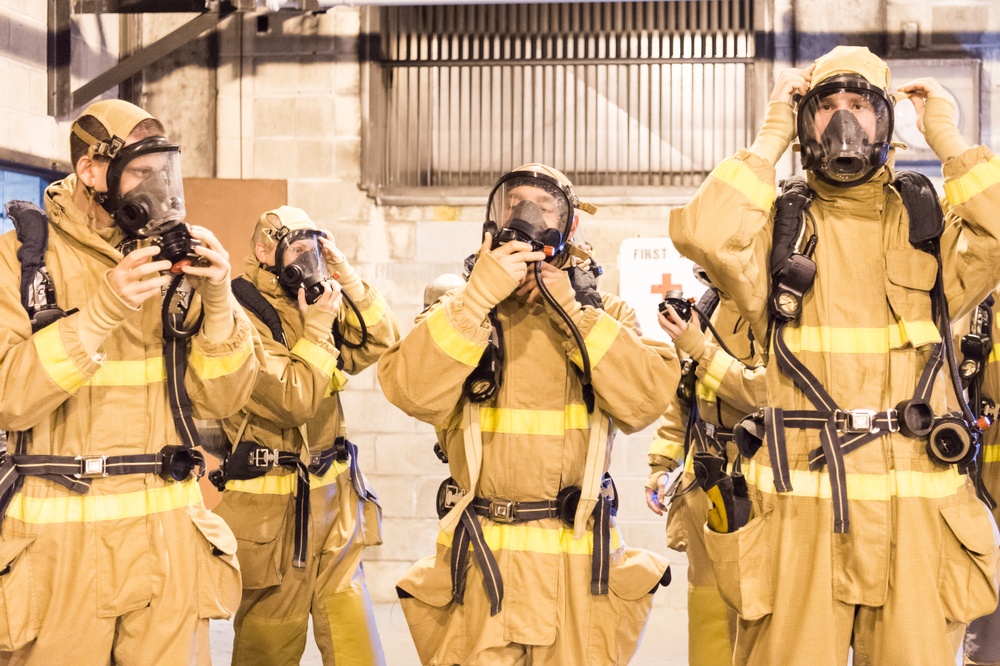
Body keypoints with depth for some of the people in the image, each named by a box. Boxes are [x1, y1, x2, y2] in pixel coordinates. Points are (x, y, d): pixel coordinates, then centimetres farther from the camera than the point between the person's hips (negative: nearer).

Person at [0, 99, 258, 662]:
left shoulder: (173, 254, 7)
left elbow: (219, 399, 3)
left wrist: (219, 302, -12)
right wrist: (101, 312, -21)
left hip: (169, 533, 3)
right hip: (58, 539, -3)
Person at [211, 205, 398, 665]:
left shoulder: (312, 305, 11)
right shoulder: (241, 317, -13)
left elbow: (378, 346, 4)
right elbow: (293, 401, -19)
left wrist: (349, 281, -5)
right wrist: (316, 329, -16)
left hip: (333, 495, 7)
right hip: (274, 507, -7)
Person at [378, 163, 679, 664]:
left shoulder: (602, 313, 7)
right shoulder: (459, 312, 6)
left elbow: (645, 400, -12)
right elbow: (411, 392, -14)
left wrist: (570, 311, -14)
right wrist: (479, 296, -18)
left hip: (581, 564, 1)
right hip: (480, 563, 0)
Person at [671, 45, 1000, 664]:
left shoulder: (928, 223, 9)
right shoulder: (780, 225, 7)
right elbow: (705, 235, -14)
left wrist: (950, 139, -2)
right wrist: (771, 139, -4)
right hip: (801, 513, -1)